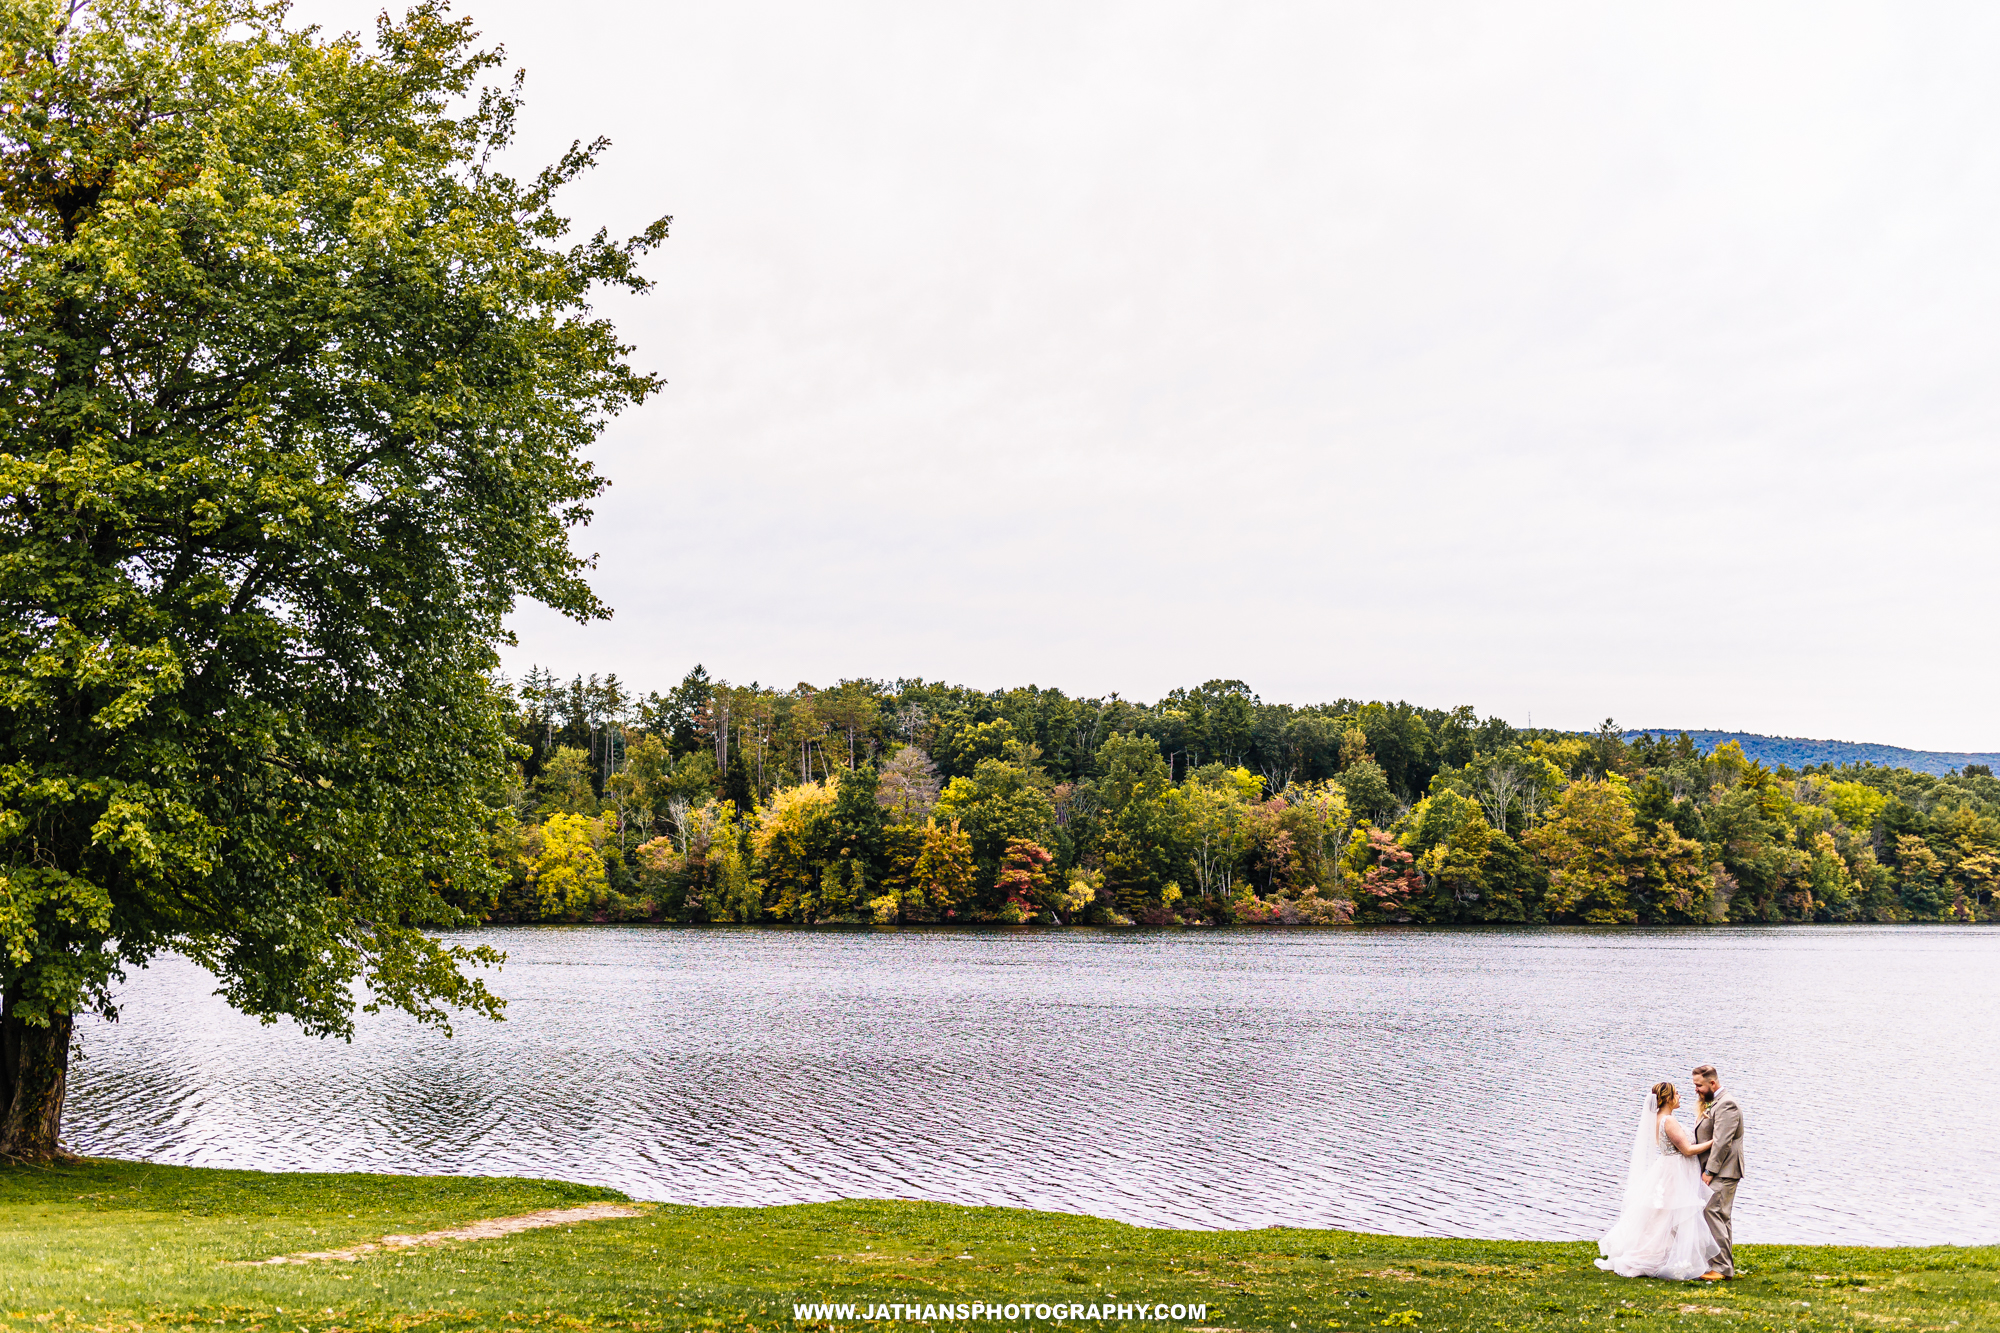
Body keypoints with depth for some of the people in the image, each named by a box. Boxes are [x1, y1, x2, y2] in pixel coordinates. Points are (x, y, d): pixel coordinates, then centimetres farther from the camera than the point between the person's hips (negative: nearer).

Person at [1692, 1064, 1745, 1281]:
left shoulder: (1726, 1105, -14)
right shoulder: (1712, 1104, 19)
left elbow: (1721, 1142, -21)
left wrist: (1709, 1171, -21)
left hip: (1722, 1172, -11)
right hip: (1716, 1172, 11)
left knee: (1712, 1214, -15)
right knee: (1719, 1217, 12)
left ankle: (1721, 1266, -15)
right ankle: (1726, 1263, 18)